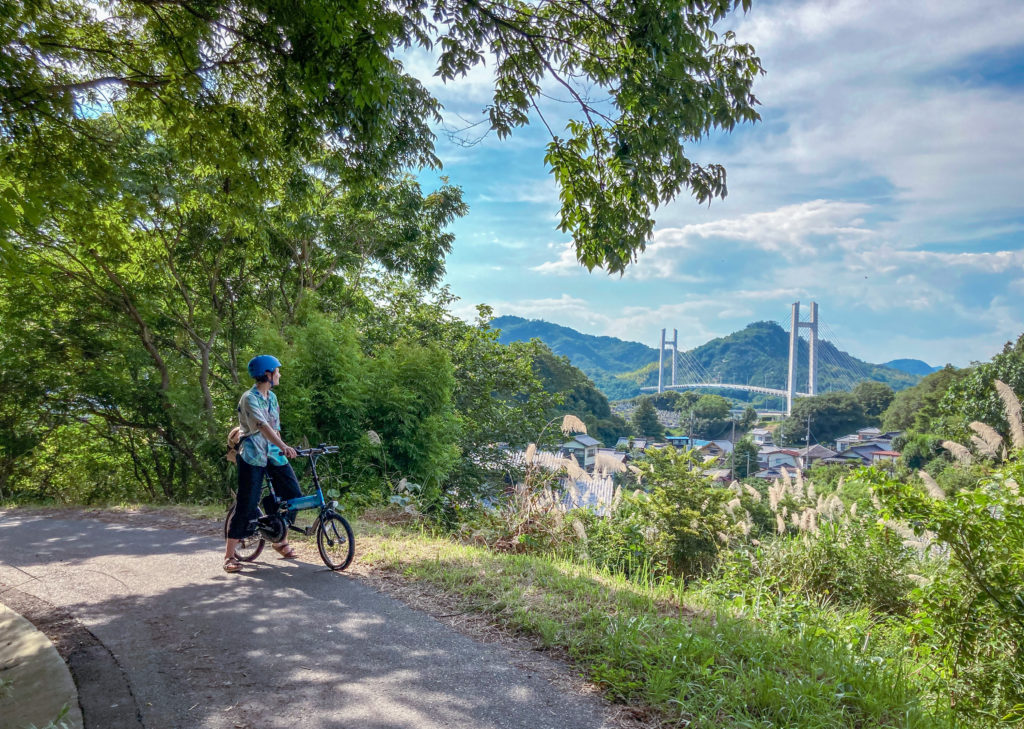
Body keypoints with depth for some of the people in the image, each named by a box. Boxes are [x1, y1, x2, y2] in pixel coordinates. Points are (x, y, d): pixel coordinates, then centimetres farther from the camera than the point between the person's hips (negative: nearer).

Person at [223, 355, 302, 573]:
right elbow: (262, 426, -28)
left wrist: (281, 451, 14)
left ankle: (280, 541, 20)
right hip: (252, 456, -7)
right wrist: (284, 446, -40)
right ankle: (229, 555, 5)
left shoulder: (272, 397, 12)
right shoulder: (249, 398, -13)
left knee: (294, 495, 2)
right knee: (246, 505, -7)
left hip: (273, 454, 7)